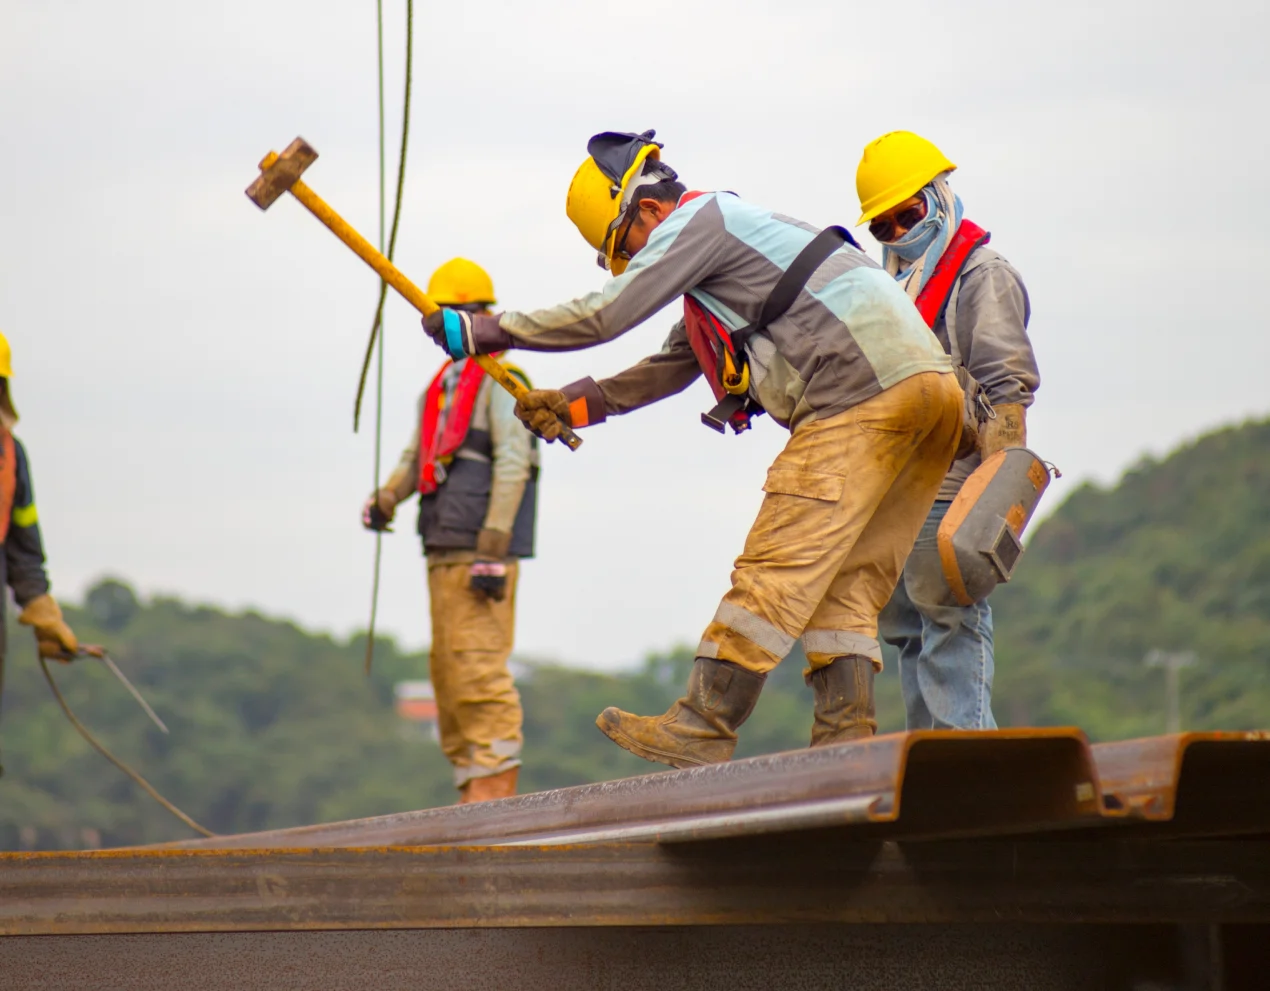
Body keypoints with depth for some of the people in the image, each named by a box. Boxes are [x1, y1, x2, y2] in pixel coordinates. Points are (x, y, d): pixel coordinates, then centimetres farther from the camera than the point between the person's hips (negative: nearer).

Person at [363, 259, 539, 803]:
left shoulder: (499, 381, -4)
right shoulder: (439, 387, 22)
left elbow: (513, 465, -12)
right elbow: (416, 457, 21)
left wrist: (493, 550, -18)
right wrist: (386, 498, -1)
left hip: (481, 551, -9)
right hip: (443, 550, 9)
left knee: (478, 666, -13)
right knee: (448, 669, 9)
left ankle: (496, 783, -13)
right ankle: (471, 786, 12)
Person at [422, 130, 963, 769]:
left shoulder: (699, 220, -1)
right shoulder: (722, 245, 30)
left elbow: (605, 314, -7)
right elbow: (669, 369, 36)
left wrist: (483, 331, 1)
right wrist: (574, 403, 31)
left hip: (863, 391, -10)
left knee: (779, 566, -10)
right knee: (845, 582, 8)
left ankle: (703, 728, -10)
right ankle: (846, 739, 2)